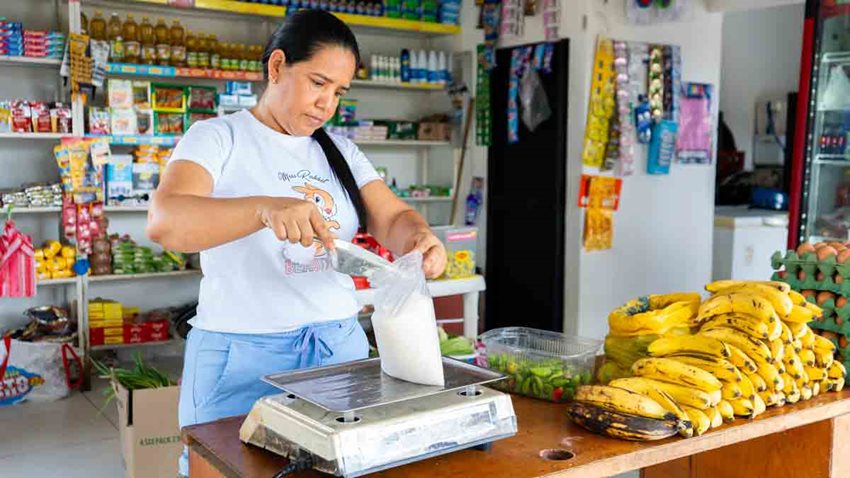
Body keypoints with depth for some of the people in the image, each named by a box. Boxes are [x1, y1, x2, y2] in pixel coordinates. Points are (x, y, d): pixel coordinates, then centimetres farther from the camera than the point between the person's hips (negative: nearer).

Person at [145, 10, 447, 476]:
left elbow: (392, 217, 3)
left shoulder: (341, 152, 12)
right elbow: (164, 222, -21)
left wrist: (418, 238, -22)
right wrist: (266, 208, -38)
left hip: (342, 346, 5)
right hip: (243, 354, -4)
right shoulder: (218, 137, -4)